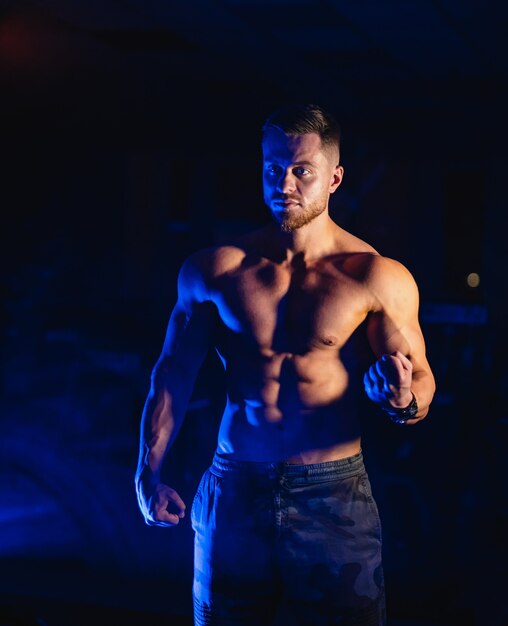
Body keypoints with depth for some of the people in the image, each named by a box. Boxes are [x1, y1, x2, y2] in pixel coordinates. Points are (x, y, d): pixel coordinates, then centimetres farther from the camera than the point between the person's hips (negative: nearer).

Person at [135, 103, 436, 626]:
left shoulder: (377, 278, -5)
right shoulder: (213, 271, 1)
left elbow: (421, 382, -1)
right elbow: (173, 372, 8)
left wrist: (400, 400, -25)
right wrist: (149, 475, 1)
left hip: (334, 497, -1)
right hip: (233, 493, 2)